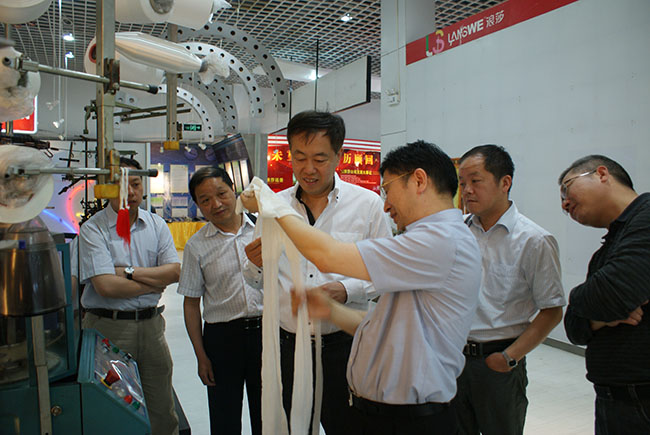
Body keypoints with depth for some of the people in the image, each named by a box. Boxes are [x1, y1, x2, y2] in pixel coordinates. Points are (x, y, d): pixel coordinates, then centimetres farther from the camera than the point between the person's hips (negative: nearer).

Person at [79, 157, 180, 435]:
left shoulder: (156, 224, 7)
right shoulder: (92, 230, -6)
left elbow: (174, 271, -3)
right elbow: (105, 286, -16)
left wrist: (129, 271, -12)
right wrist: (153, 284, -6)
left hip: (151, 323, 4)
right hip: (109, 326, -3)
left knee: (162, 410, 12)